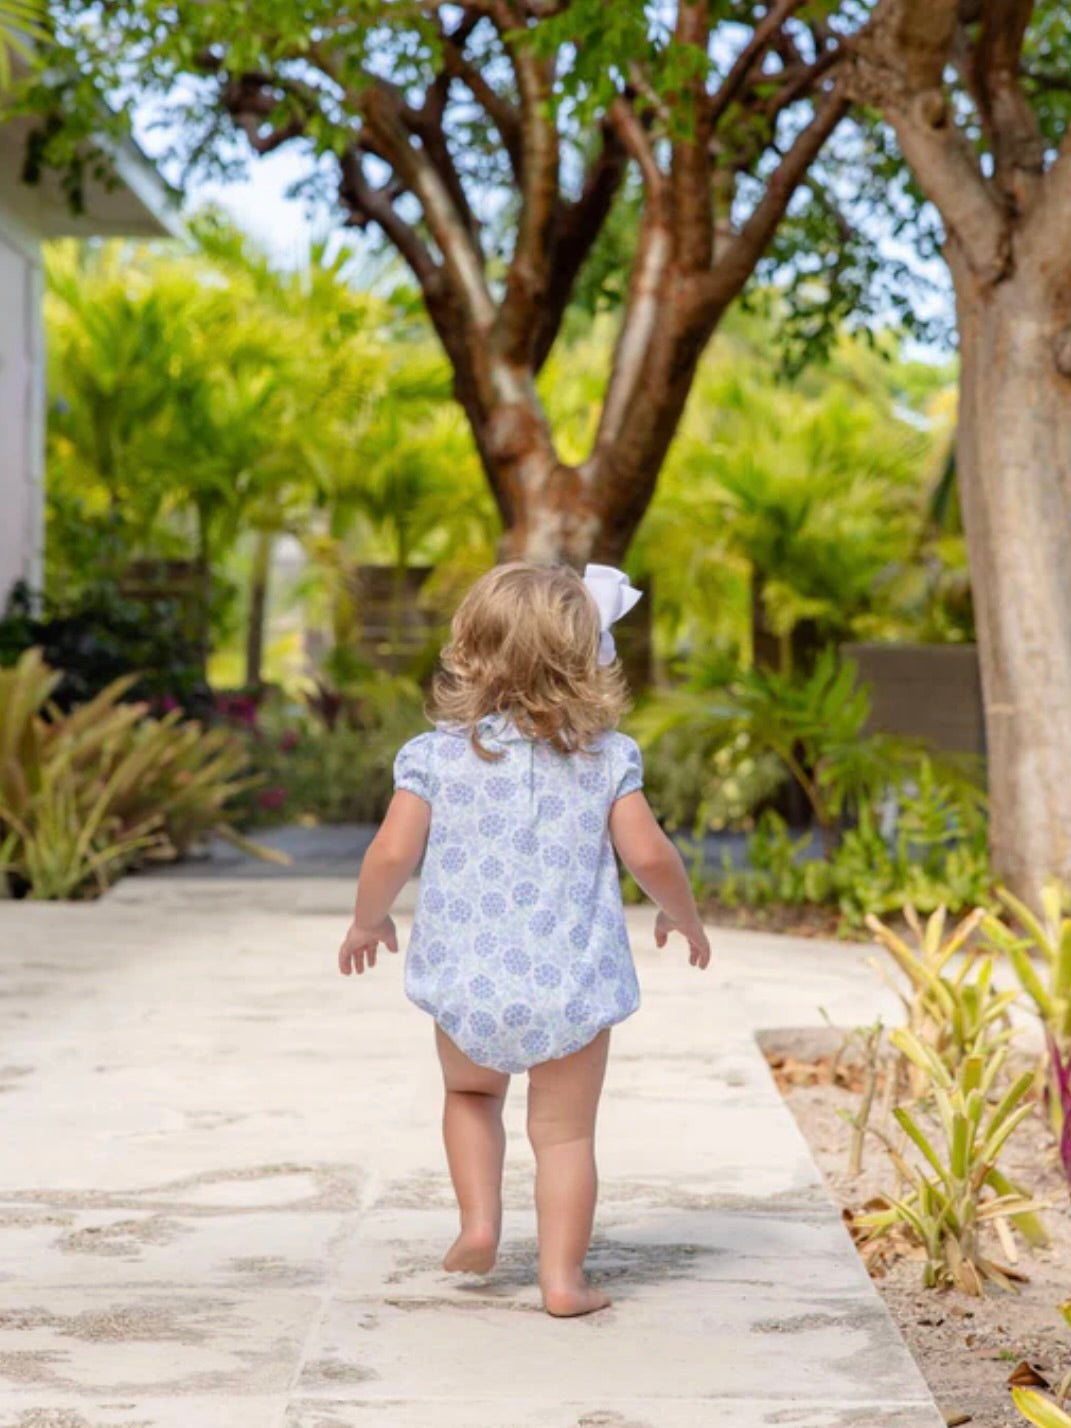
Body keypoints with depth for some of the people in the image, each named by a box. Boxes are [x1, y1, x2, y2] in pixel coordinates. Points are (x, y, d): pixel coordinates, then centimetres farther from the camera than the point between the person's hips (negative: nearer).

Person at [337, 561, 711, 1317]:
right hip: (572, 982, -1)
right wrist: (683, 915, 14)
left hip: (468, 981, 1)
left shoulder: (436, 754, -3)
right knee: (565, 1132, 9)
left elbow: (393, 853, -7)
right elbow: (649, 855, -6)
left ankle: (479, 1221, 16)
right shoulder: (606, 757, -2)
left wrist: (368, 920, 12)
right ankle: (563, 1276, 8)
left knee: (470, 1093, 28)